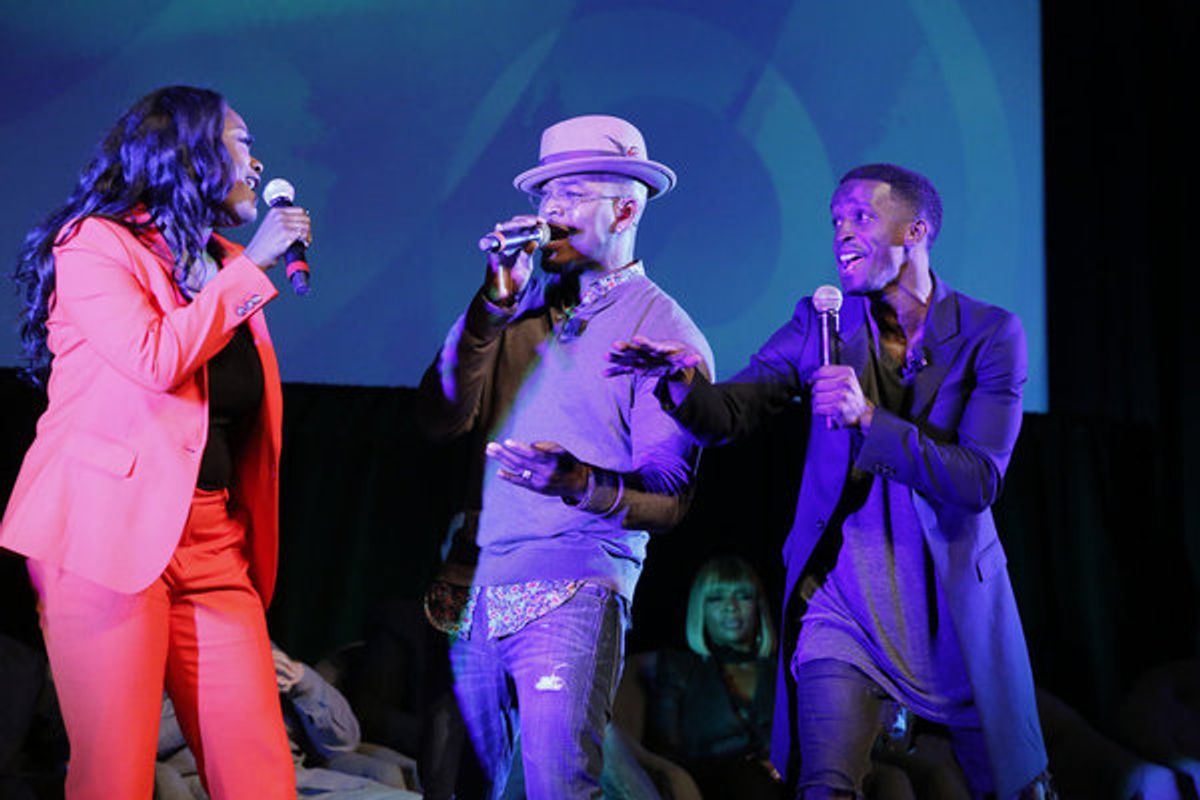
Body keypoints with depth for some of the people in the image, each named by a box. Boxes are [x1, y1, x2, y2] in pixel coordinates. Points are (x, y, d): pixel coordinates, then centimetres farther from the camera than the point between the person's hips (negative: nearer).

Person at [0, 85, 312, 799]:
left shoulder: (227, 265, 20)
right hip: (112, 533, -6)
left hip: (213, 541, 6)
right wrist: (250, 268, -8)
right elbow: (155, 359, -17)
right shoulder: (93, 243, 0)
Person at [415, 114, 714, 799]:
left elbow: (668, 497, -8)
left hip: (574, 592, -5)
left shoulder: (665, 332, -1)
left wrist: (580, 483, -27)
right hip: (472, 586, 5)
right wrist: (495, 303, -4)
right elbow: (442, 418, 2)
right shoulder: (525, 307, 15)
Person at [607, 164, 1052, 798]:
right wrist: (682, 379, -27)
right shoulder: (821, 323, 2)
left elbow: (978, 482, -14)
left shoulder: (991, 334, -5)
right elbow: (726, 415, -4)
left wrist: (868, 418, -25)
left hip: (956, 599, 0)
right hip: (845, 594, 0)